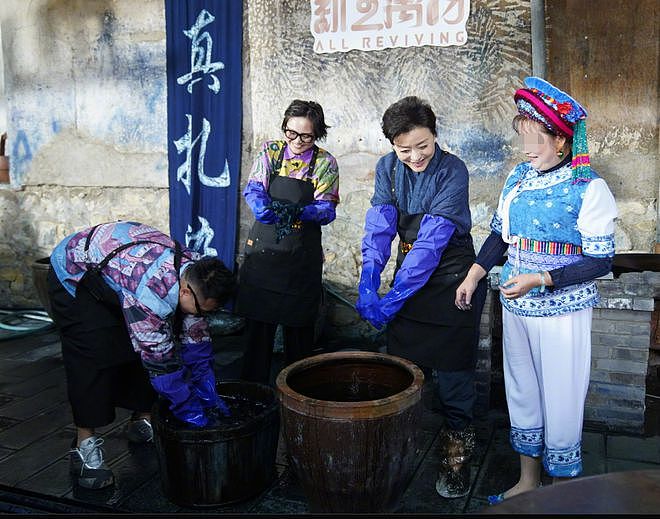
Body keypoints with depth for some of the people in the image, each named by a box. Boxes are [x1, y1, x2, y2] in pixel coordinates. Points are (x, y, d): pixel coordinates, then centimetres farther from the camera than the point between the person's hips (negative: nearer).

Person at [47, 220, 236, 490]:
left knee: (142, 348, 2)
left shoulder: (195, 274, -19)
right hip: (74, 275, -7)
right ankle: (85, 445, -3)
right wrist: (188, 410, -26)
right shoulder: (152, 288, -42)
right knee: (94, 359, -14)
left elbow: (196, 340, -9)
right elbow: (160, 360, -35)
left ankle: (142, 421, 18)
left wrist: (208, 395, -7)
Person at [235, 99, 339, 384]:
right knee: (257, 321, 5)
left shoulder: (325, 162, -1)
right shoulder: (270, 151, 3)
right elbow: (253, 189, -6)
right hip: (262, 250, 1)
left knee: (299, 325, 8)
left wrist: (298, 211, -28)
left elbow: (326, 209, -8)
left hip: (302, 256, -1)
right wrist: (263, 208, -29)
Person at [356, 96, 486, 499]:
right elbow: (379, 228, -10)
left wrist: (393, 298, -28)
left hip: (451, 281, -4)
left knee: (453, 376, 1)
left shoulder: (453, 172, -19)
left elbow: (431, 242, -25)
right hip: (409, 277, 5)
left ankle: (457, 458, 20)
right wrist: (368, 287, -23)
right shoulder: (388, 167, -3)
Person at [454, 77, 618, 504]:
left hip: (562, 309, -6)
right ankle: (528, 480, 34)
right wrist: (474, 275, 4)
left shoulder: (587, 188, -13)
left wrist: (540, 280, -21)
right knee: (521, 391, 16)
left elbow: (601, 261, -13)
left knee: (559, 399, 5)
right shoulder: (519, 176, 4)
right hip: (516, 305, 6)